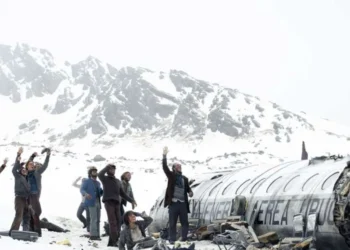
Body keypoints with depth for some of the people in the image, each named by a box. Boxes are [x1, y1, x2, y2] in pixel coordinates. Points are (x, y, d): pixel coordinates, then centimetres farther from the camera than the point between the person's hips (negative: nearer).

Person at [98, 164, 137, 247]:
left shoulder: (118, 181, 23)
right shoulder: (105, 179, 7)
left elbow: (122, 193, 27)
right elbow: (100, 174, -17)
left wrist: (131, 200, 21)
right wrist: (107, 167, -13)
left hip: (117, 203, 6)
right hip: (108, 202, -6)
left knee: (117, 222, -1)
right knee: (113, 222, -14)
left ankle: (111, 242, 4)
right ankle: (114, 241, -19)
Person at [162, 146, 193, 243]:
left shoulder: (184, 178, 14)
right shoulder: (171, 175, 3)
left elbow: (187, 188, 20)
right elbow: (165, 167, -9)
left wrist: (190, 192, -4)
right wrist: (164, 155, -19)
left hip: (183, 203, 4)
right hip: (173, 203, -4)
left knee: (185, 222, 5)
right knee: (172, 223, 2)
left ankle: (184, 239, 13)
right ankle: (172, 240, 7)